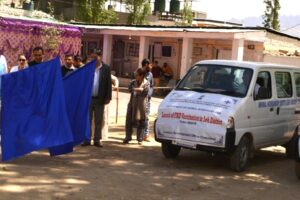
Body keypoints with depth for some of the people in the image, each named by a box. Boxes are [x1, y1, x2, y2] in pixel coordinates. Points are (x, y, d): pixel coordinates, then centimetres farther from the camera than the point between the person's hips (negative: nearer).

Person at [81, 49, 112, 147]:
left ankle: (97, 140, 15)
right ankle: (86, 139, 15)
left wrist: (108, 97, -5)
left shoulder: (106, 68, -1)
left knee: (98, 121, 7)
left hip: (99, 99, -1)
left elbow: (109, 84, -1)